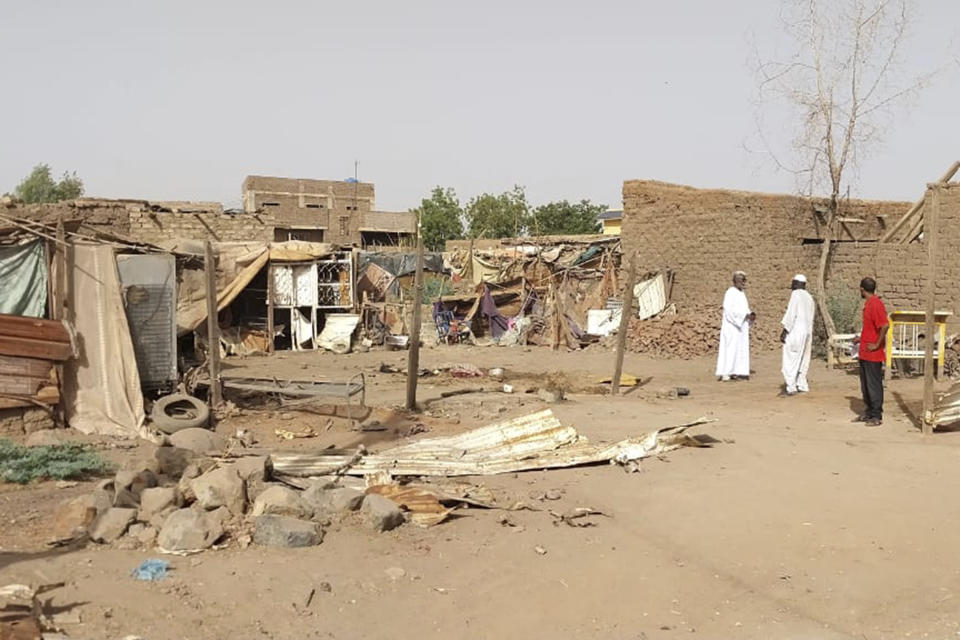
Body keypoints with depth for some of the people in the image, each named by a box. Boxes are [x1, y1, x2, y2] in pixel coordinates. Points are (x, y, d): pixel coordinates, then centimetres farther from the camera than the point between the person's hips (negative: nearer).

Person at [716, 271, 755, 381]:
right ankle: (725, 373, -10)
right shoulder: (730, 293, -12)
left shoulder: (741, 294, 15)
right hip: (732, 326, -9)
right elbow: (729, 310, -21)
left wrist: (751, 315, -3)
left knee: (740, 349, 5)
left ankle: (733, 372, 7)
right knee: (730, 348, -11)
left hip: (740, 326, 9)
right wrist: (745, 315, -22)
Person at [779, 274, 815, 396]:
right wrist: (810, 335, 22)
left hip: (796, 331, -9)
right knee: (803, 359, 14)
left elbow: (791, 313, -17)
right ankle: (802, 386, 16)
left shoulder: (796, 294, -10)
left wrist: (784, 331, -15)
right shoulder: (809, 297, 14)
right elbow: (811, 318, 17)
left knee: (791, 360, -7)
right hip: (807, 331, 9)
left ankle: (790, 388, -10)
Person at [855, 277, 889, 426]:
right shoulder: (868, 303, 13)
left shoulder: (876, 304, -18)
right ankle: (869, 413, 24)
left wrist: (877, 345, -22)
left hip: (873, 353, -10)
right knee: (865, 384, 15)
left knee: (874, 384, -2)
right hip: (864, 352, 10)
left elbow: (885, 325, -27)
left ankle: (877, 416, 5)